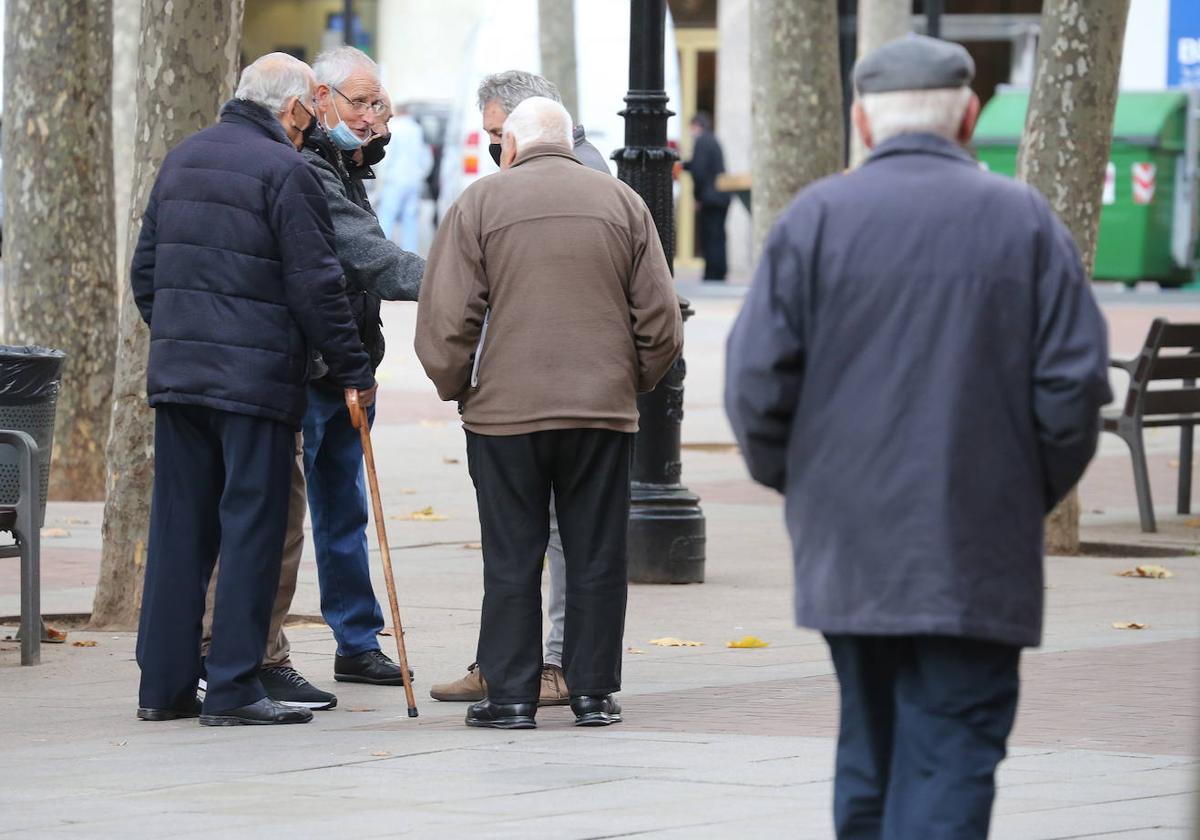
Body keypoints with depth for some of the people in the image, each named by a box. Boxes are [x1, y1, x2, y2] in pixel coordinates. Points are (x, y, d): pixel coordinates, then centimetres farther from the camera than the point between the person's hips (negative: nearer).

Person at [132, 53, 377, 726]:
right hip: (256, 379, -7)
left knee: (179, 526, 10)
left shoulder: (182, 160, 14)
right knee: (251, 527, -3)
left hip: (176, 370, 7)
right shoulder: (286, 171, -10)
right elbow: (316, 286, -12)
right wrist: (354, 370, -4)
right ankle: (233, 689, -4)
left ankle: (164, 684, 12)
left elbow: (146, 269, 19)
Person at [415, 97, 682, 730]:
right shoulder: (621, 203, 8)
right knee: (596, 558, 7)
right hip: (604, 413, 2)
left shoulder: (480, 203, 0)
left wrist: (456, 389, 10)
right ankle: (593, 690, 10)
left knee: (512, 560, 3)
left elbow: (445, 321, -4)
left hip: (505, 410, -2)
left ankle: (511, 694, 4)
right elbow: (661, 323, 6)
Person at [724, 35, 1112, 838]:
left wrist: (794, 481, 13)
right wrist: (1036, 493, 12)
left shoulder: (815, 218, -1)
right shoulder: (1025, 221, -2)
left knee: (868, 752, 16)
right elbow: (1075, 382, -4)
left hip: (846, 549, 2)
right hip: (979, 557, -2)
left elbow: (757, 381, -4)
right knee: (949, 768, -3)